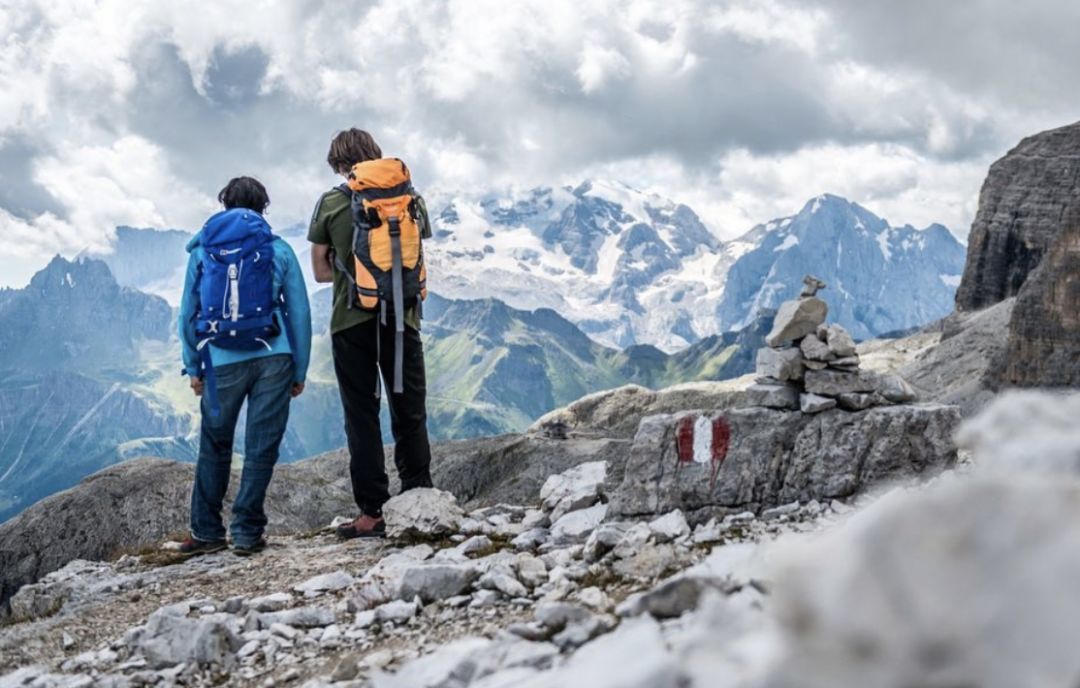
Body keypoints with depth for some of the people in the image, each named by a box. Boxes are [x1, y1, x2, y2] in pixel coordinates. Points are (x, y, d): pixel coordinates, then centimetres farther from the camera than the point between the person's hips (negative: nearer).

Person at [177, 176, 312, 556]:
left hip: (222, 362, 1)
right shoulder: (279, 250, 6)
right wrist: (300, 370, 11)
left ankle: (206, 532, 18)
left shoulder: (202, 251, 8)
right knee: (261, 449, 4)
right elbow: (300, 313, 5)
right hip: (273, 358, -1)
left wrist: (192, 366, 14)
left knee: (214, 447, 14)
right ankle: (247, 533, 6)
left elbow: (188, 312, 8)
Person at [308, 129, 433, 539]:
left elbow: (320, 271, 3)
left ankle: (372, 513, 1)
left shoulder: (330, 204, -1)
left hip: (352, 321, -2)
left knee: (362, 416, 3)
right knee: (410, 413, 9)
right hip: (401, 317, 2)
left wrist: (352, 271, 12)